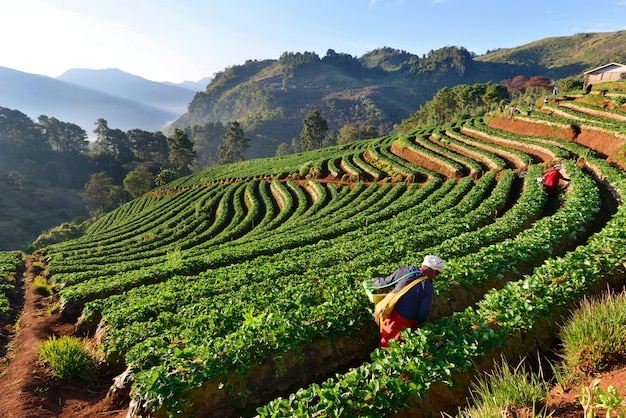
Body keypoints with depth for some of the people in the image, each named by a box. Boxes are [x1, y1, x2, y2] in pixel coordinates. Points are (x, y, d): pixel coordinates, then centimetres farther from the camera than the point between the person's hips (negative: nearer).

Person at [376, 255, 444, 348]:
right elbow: (423, 313, -9)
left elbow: (386, 282, 5)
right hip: (405, 321, -3)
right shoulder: (428, 288, -11)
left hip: (390, 312, 3)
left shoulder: (405, 270, -4)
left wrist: (376, 282, 27)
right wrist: (417, 323, 13)